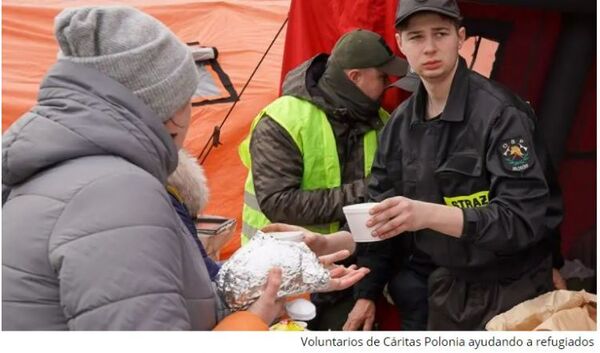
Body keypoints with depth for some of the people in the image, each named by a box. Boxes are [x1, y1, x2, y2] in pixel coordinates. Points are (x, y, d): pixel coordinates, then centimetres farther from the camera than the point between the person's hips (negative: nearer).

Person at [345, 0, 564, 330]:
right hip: (443, 291, 6)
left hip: (509, 295, -5)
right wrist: (366, 294, 6)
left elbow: (525, 218, -26)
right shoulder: (401, 122, 1)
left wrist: (431, 214, -39)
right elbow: (378, 210, 7)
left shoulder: (500, 113, -19)